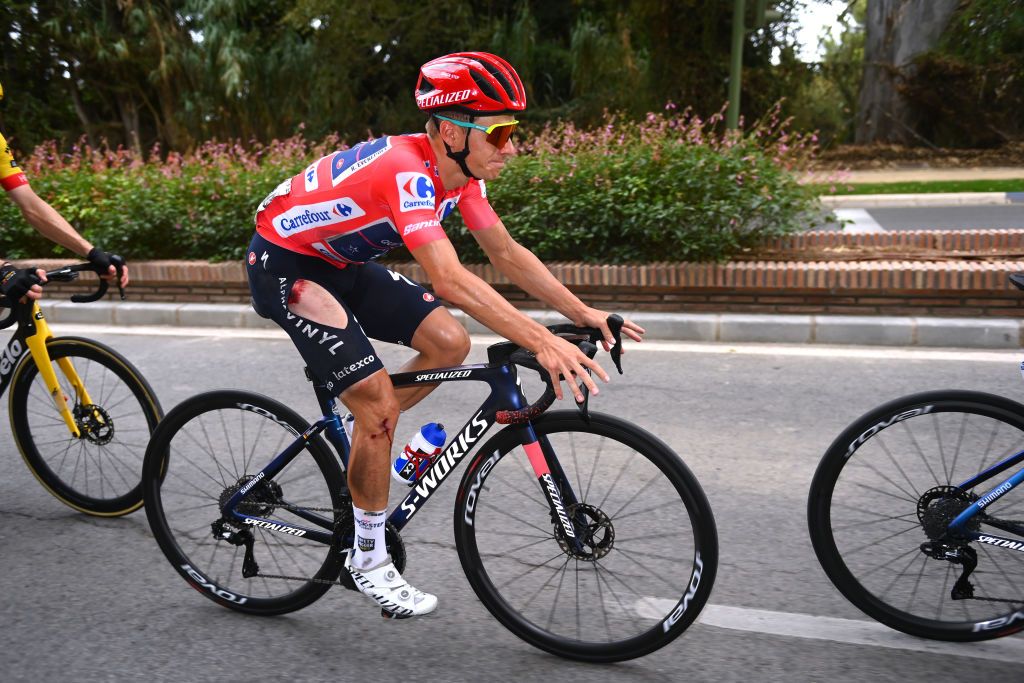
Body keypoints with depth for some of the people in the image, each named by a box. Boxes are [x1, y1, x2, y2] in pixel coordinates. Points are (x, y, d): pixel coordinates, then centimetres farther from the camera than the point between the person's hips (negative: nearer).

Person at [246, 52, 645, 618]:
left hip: (342, 261, 8)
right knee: (379, 401, -14)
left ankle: (363, 435, 18)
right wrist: (542, 343, -50)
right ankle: (368, 559, 4)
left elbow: (506, 253, -1)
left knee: (449, 344, -5)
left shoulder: (461, 172, -7)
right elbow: (450, 280, -46)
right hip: (283, 262, -8)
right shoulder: (406, 171, -34)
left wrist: (582, 313, -8)